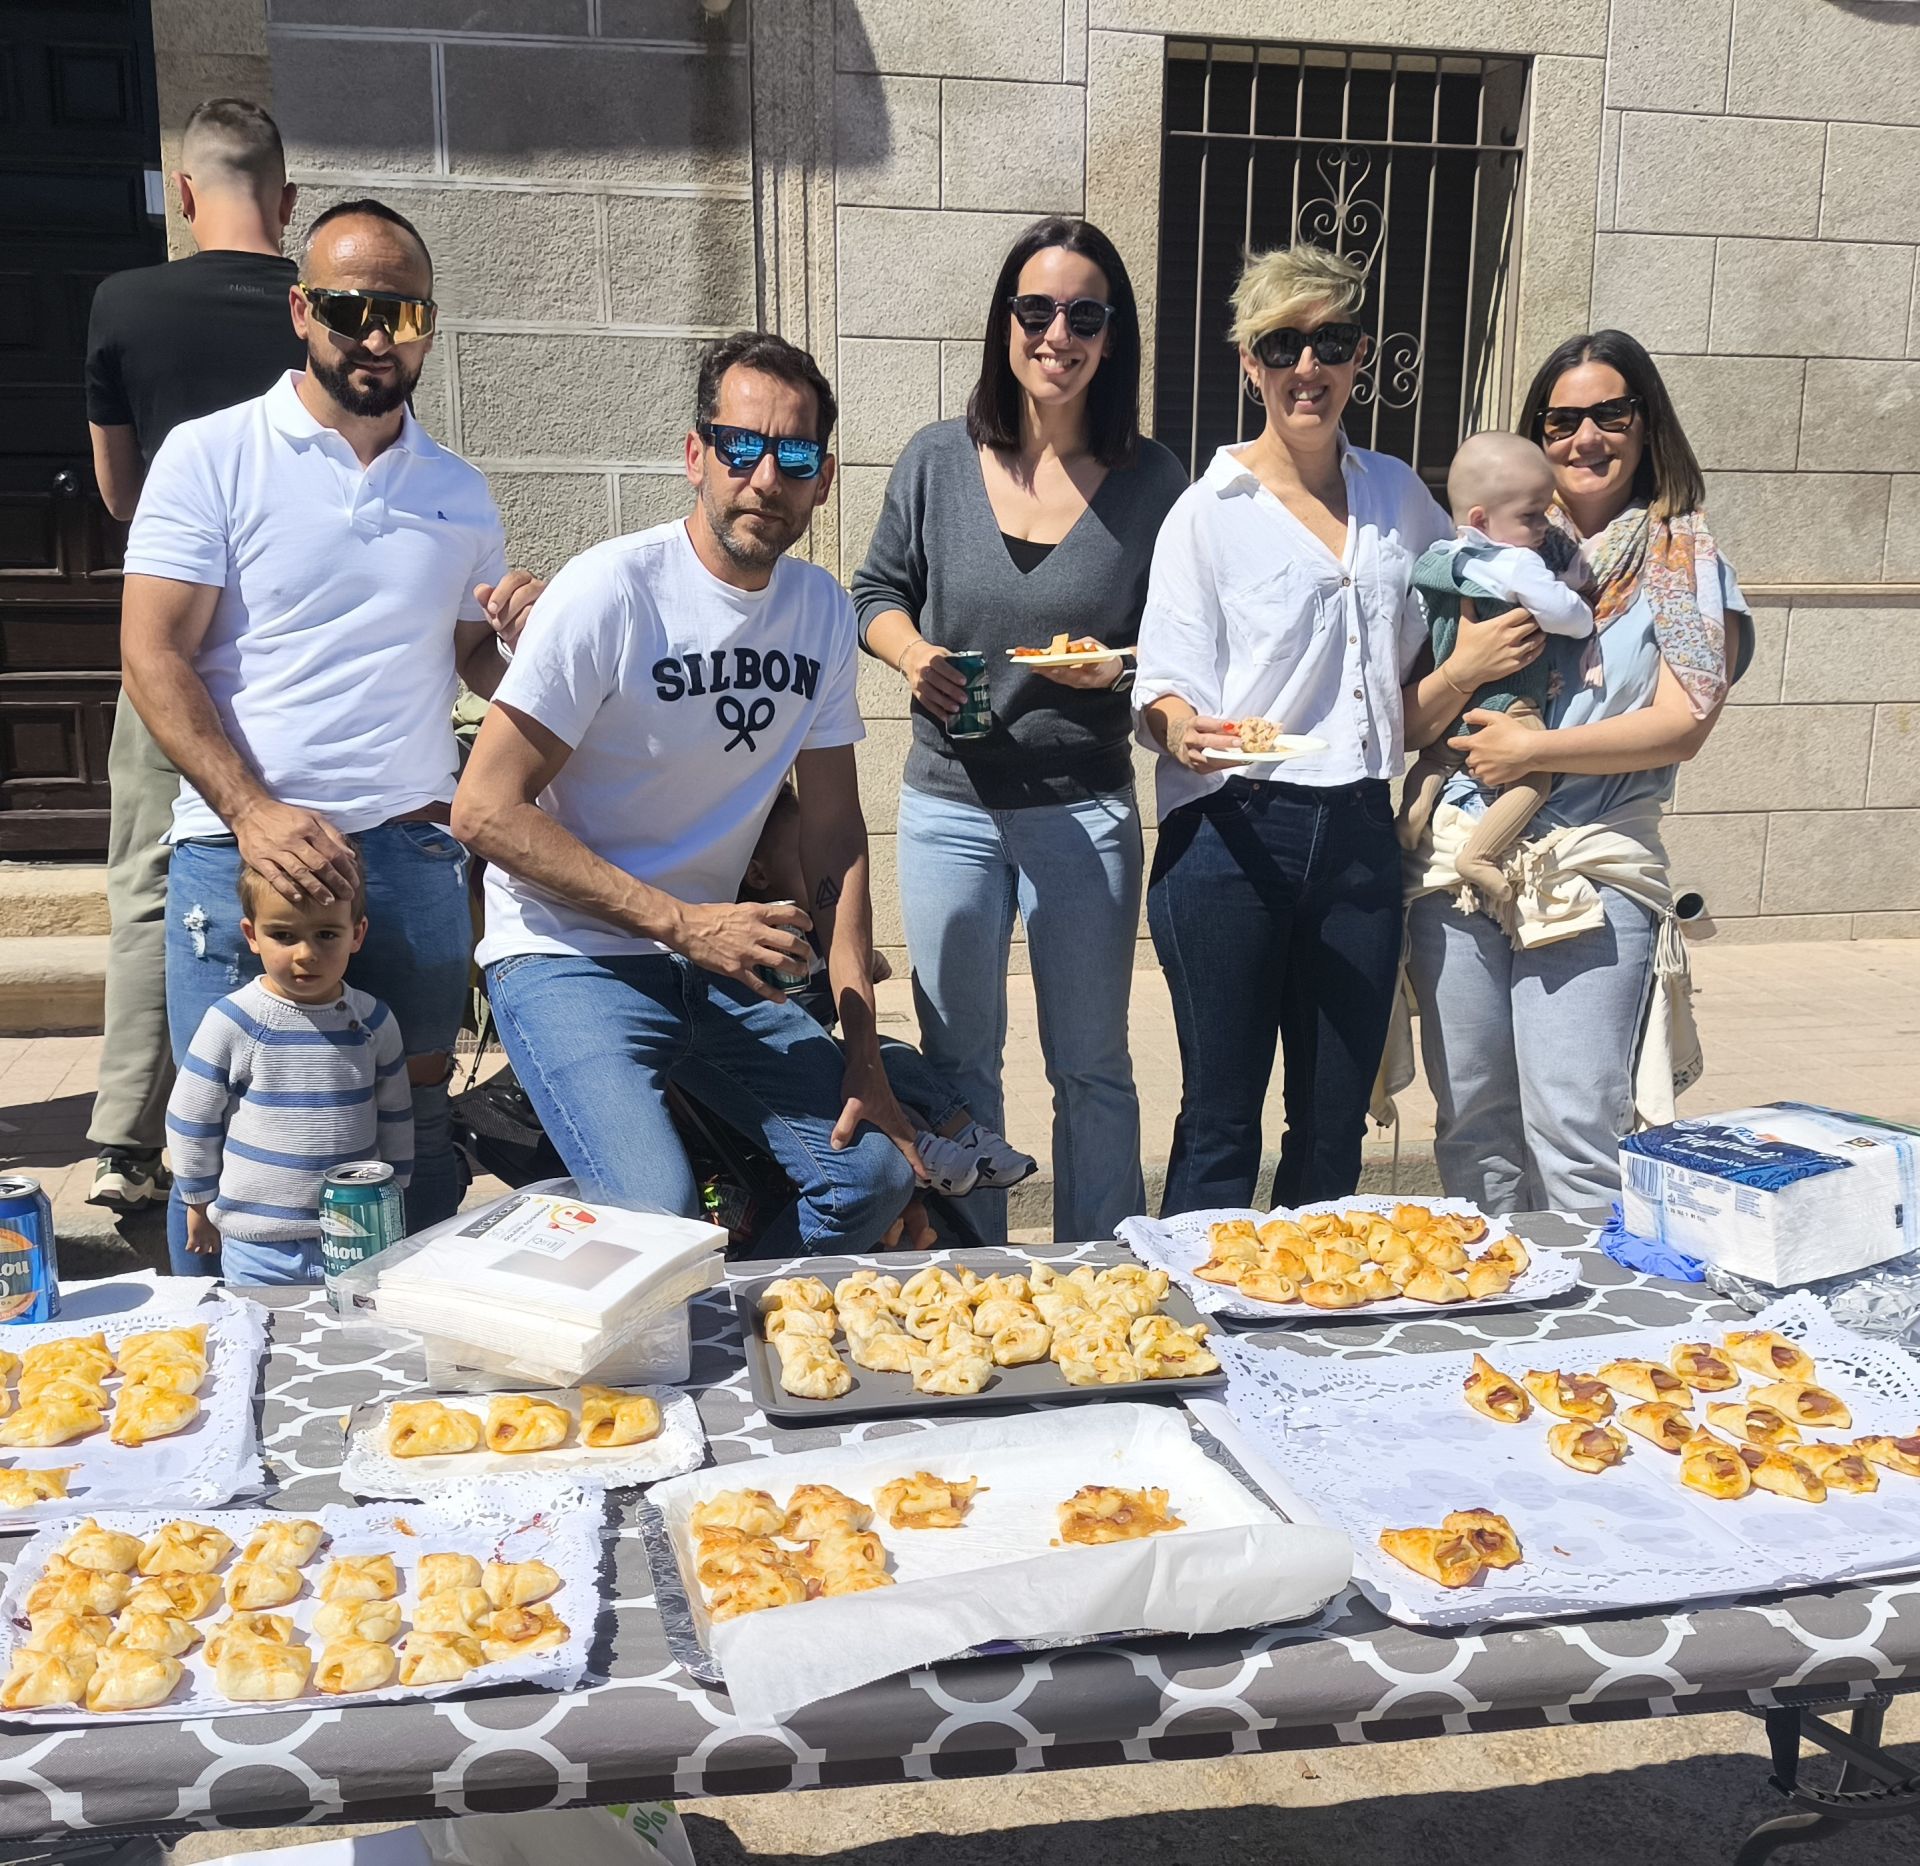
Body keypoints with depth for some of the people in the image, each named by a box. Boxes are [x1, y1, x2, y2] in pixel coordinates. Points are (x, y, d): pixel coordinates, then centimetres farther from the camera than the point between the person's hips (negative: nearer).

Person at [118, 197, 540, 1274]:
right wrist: (255, 813, -20)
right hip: (243, 851, -3)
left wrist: (525, 631, -3)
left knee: (414, 1144, 9)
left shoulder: (460, 493, 14)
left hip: (413, 858, 3)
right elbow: (154, 657, -6)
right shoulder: (213, 456, 1)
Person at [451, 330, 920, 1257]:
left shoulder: (822, 610, 3)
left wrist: (863, 1056, -2)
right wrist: (681, 923, -21)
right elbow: (484, 809, -18)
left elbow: (834, 832, 4)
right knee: (659, 1211, -25)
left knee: (874, 1170, -4)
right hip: (569, 961, -6)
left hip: (714, 959, 6)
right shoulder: (612, 590, -16)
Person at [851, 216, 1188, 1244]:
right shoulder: (938, 460, 0)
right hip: (948, 804, 2)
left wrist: (1119, 668, -18)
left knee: (1092, 1068, 10)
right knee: (958, 1062, 14)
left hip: (1086, 809, -1)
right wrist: (911, 653, -10)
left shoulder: (1150, 480, -3)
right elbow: (878, 590, 10)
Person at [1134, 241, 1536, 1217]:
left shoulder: (1399, 495, 14)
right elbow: (1164, 687, -5)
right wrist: (1184, 729, -26)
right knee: (1221, 1127, 0)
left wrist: (1471, 665, 8)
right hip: (1230, 836, -4)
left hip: (1358, 835, 4)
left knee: (1334, 1132, 11)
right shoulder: (1210, 510, 0)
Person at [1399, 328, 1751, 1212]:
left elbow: (1683, 724, -7)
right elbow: (1410, 723, 13)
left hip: (1592, 876, -3)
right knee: (1473, 1125, 10)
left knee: (1575, 1137, -7)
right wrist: (1464, 666, -6)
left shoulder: (1682, 558, 6)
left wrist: (1535, 749, -12)